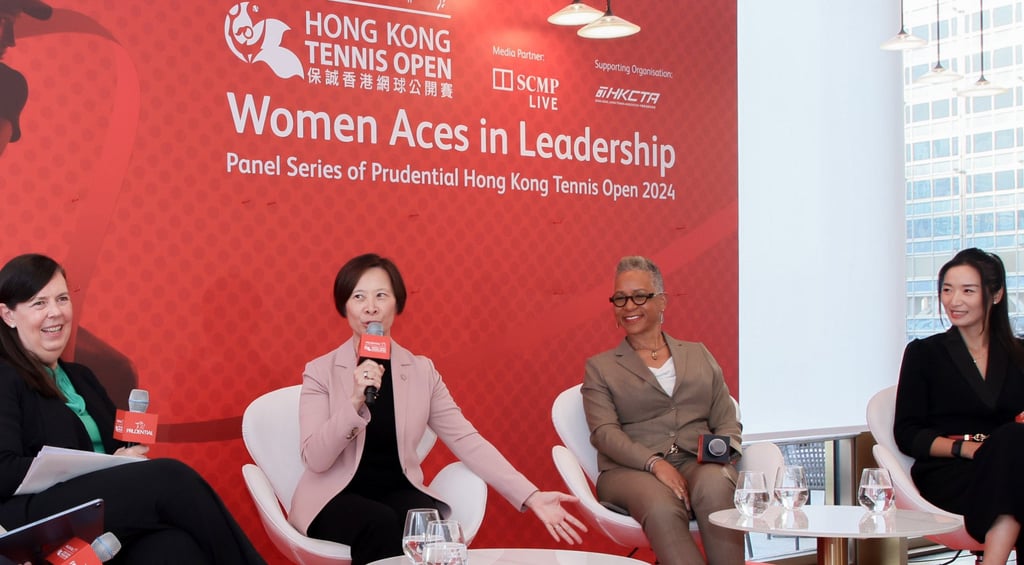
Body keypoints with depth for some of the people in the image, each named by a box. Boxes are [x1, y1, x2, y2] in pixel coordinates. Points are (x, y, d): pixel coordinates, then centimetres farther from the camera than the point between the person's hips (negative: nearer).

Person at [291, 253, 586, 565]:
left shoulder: (422, 370, 4)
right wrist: (355, 403, -28)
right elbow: (315, 459, -12)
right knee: (380, 523, -35)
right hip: (335, 498, -2)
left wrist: (531, 496, -10)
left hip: (399, 493, 2)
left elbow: (466, 440, 0)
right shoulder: (321, 371, -3)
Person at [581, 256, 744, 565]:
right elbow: (605, 432, 0)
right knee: (662, 508, -38)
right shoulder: (600, 367, 15)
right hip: (632, 470, -2)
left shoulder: (699, 355, 23)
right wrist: (655, 463, -17)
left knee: (714, 485, -36)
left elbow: (728, 422, 18)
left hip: (699, 463, 2)